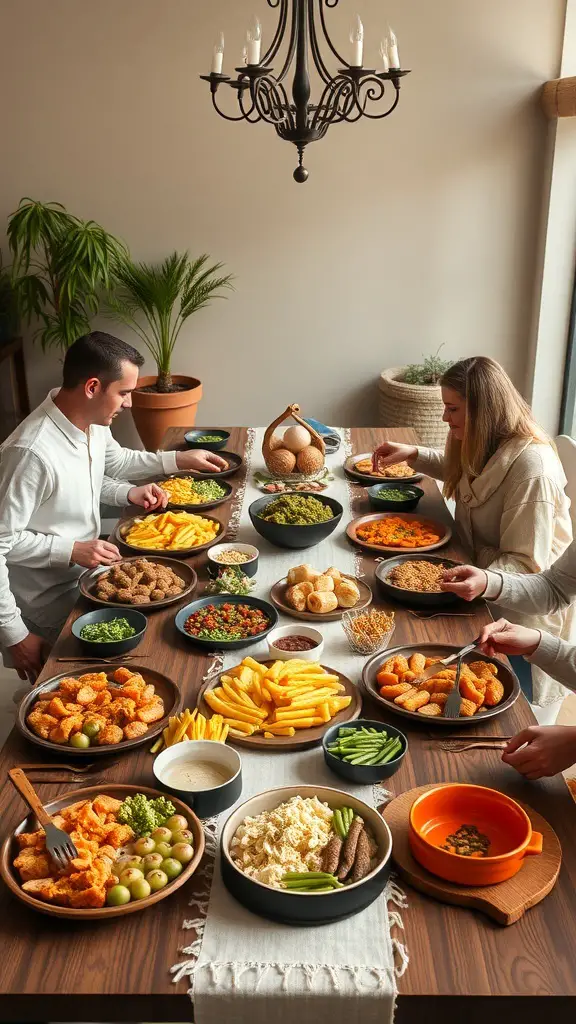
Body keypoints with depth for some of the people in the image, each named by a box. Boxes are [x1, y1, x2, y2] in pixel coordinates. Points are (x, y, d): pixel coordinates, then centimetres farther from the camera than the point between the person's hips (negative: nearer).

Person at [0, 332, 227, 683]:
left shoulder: (93, 422, -6)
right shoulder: (33, 452, -33)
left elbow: (112, 462, 16)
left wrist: (178, 459, 4)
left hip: (83, 581, 8)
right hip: (48, 610, -8)